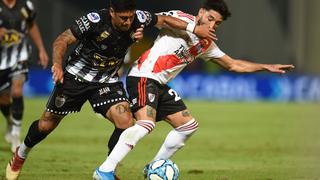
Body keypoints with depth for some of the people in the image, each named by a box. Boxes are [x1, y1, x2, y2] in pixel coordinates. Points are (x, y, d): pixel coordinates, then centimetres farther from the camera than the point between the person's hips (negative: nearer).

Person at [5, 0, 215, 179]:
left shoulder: (139, 19, -16)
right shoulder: (94, 21, -27)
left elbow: (164, 19, 2)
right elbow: (62, 40, -22)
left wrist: (194, 28, -4)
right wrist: (58, 63, -39)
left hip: (107, 81, 3)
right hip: (76, 76, -3)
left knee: (126, 122, -19)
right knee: (47, 125, 8)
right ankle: (21, 154, 38)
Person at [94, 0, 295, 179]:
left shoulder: (207, 45, 17)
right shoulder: (184, 20, -8)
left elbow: (233, 65, 26)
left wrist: (266, 67, 23)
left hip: (160, 85, 10)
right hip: (143, 77, -10)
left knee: (189, 125, 13)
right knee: (146, 123, -29)